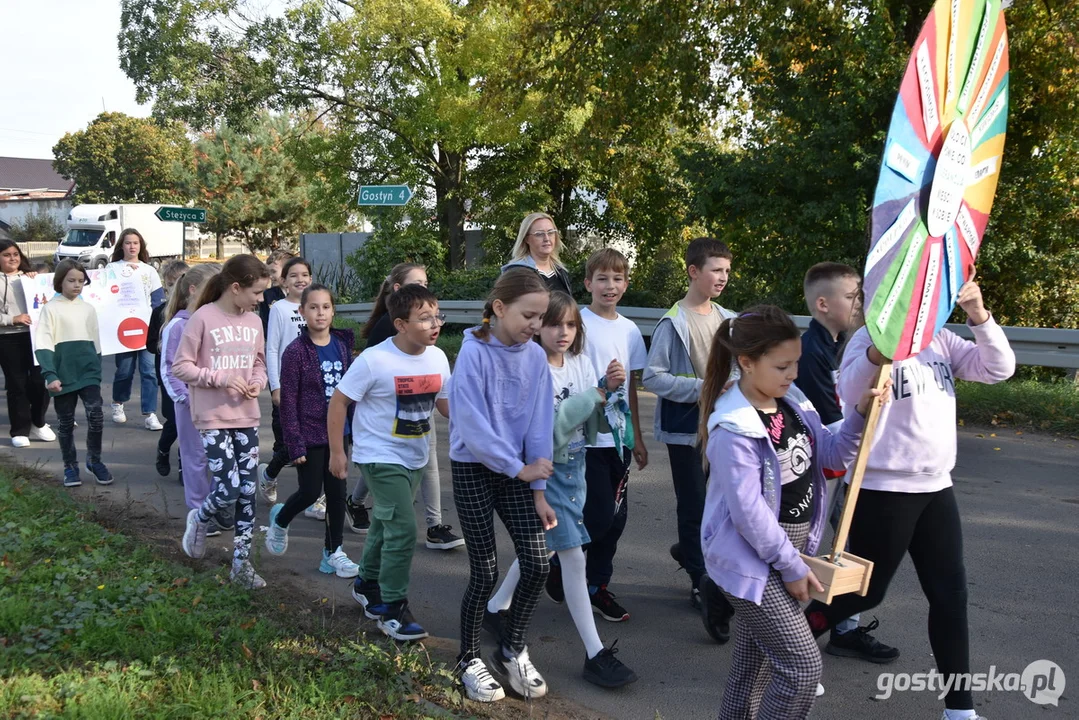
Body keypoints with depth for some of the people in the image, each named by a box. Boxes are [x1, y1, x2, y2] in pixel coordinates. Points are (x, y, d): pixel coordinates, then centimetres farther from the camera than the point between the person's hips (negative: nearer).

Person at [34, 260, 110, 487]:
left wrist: (98, 371, 17)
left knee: (96, 415, -10)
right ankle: (70, 466, 21)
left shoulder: (88, 308, 9)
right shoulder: (51, 308, -3)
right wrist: (50, 375, -19)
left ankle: (94, 460, 10)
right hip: (63, 375, -2)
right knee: (65, 422, 8)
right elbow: (43, 345, -9)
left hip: (88, 372, 2)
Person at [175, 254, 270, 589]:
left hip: (247, 417, 5)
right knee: (228, 490, -9)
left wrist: (257, 382, -3)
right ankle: (199, 519, 26)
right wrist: (221, 377, -18)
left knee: (248, 491, 6)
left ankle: (242, 563, 18)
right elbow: (180, 366, -9)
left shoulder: (254, 321, 5)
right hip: (214, 418, -5)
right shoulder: (203, 317, -12)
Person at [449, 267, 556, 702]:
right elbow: (472, 425, -20)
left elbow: (540, 425, 0)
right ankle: (469, 660, 22)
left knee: (537, 564, -1)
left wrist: (538, 491, -2)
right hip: (473, 470, -5)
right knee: (486, 572, 0)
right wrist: (520, 469, -16)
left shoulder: (536, 357, -2)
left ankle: (512, 651, 22)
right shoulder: (473, 353, -17)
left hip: (516, 471, 5)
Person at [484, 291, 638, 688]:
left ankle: (495, 609, 42)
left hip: (574, 466, 7)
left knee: (542, 548, 20)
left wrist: (610, 388, -17)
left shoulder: (581, 363, 1)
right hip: (545, 469, -7)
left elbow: (593, 423, 0)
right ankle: (595, 654, 1)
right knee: (573, 558, -7)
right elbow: (547, 423, -26)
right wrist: (596, 393, -25)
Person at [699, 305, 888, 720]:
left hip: (788, 547, 8)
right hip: (752, 558, -8)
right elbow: (749, 513, -22)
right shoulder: (733, 429, -23)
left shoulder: (792, 402, 2)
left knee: (755, 658, 20)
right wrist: (792, 566, -15)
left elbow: (830, 456, 10)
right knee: (803, 664, -8)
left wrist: (861, 414, -6)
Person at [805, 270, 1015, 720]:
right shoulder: (870, 339, -13)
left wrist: (979, 317, -11)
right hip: (883, 490, -6)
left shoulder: (941, 340, 6)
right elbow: (848, 395, -30)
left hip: (936, 488, 7)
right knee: (865, 590, 5)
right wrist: (879, 350, -48)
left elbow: (999, 369, 1)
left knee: (950, 594, 10)